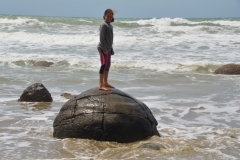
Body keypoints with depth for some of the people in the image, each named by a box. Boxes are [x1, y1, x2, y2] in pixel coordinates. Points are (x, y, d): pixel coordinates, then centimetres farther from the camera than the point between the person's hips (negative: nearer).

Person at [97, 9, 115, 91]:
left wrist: (111, 49, 22)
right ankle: (101, 85, -16)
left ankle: (105, 83, 27)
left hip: (108, 48, 10)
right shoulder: (104, 25, -13)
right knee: (104, 64, -14)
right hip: (103, 48, -10)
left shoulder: (110, 25, 15)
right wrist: (104, 49, -22)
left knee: (108, 65, 15)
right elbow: (102, 38, -19)